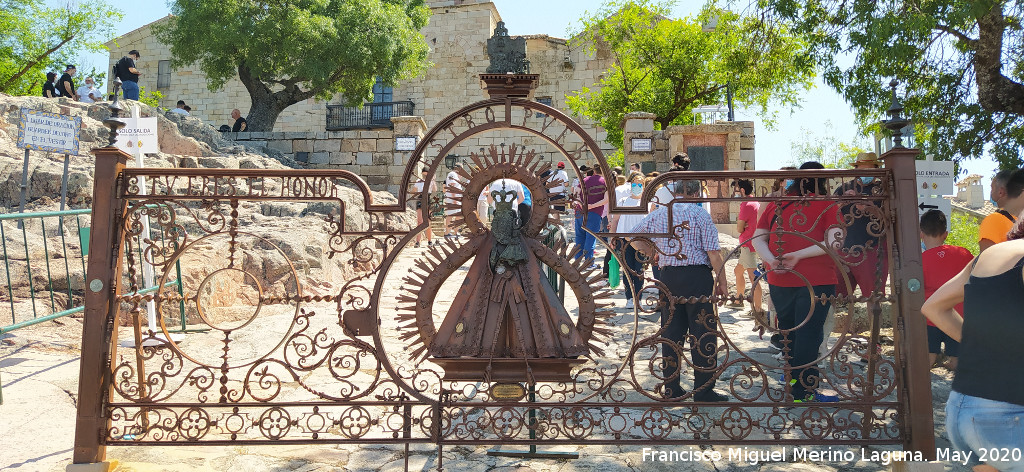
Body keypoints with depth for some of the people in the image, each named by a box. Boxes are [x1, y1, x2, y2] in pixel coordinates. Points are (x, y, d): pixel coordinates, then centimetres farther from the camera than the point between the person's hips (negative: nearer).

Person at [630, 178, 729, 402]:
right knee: (703, 334, 3)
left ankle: (671, 388, 17)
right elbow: (713, 253, -9)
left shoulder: (658, 213, 8)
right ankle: (703, 390, 6)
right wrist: (722, 281, -1)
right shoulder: (700, 214, -5)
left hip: (668, 277, 5)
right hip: (697, 277, -4)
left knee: (671, 333, 12)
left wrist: (652, 252, 22)